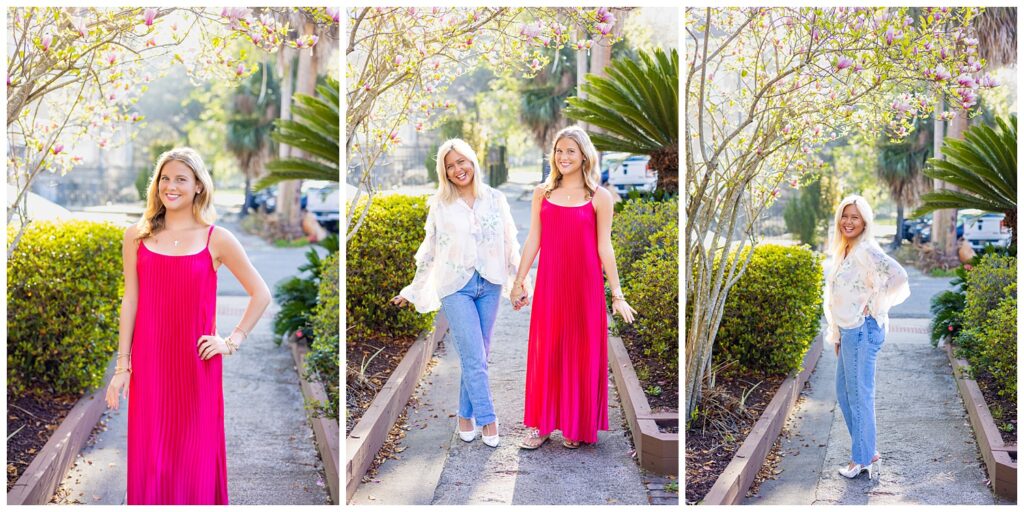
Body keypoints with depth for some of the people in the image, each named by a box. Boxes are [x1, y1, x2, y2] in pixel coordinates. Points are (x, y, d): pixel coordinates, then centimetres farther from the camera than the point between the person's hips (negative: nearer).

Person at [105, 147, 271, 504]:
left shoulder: (216, 239, -1)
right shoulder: (137, 236, 5)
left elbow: (261, 294, 4)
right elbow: (130, 301, 5)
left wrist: (233, 341, -2)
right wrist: (122, 365, 3)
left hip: (196, 363, -1)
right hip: (149, 362, 2)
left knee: (196, 458, 4)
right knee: (149, 458, 5)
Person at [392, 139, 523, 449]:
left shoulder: (495, 199, 6)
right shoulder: (440, 205, 4)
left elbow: (510, 245, 9)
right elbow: (429, 252, 10)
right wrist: (413, 291, 13)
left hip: (489, 285, 2)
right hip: (455, 287, -2)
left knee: (477, 356, 5)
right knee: (474, 357, -7)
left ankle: (466, 415, 18)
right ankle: (487, 419, 2)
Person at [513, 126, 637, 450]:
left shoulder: (599, 197, -2)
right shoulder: (542, 193, 6)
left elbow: (604, 248, -2)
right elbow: (533, 241, 8)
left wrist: (617, 294, -4)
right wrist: (519, 282, 7)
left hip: (585, 284, -2)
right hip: (549, 283, 2)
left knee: (582, 354, 6)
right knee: (544, 353, 7)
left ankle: (577, 426, 19)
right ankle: (541, 424, 17)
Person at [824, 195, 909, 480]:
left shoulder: (866, 251, -15)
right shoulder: (844, 252, 14)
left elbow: (898, 277, -29)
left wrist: (874, 307, -17)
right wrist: (836, 335, 19)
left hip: (863, 330, -10)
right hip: (848, 331, 10)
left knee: (859, 394, -2)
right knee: (843, 392, 15)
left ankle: (863, 459, 9)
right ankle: (868, 453, 24)